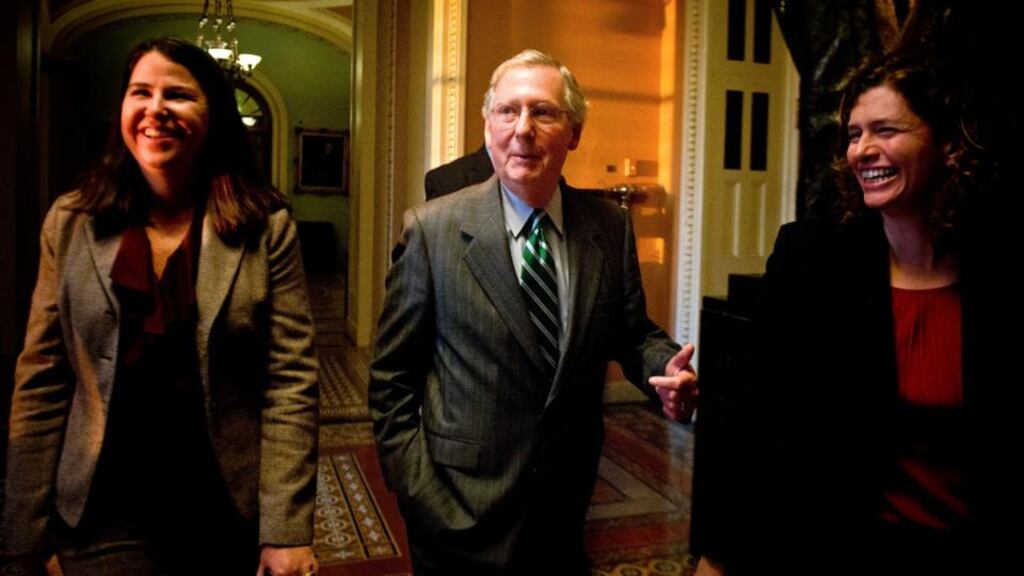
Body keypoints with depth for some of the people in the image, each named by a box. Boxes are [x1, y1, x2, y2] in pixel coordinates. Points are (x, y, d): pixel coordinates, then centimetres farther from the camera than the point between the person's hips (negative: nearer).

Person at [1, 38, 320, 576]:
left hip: (234, 516, 0)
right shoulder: (71, 222, -1)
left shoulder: (266, 227, -9)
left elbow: (291, 383, -11)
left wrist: (287, 532, -14)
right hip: (106, 520, 1)